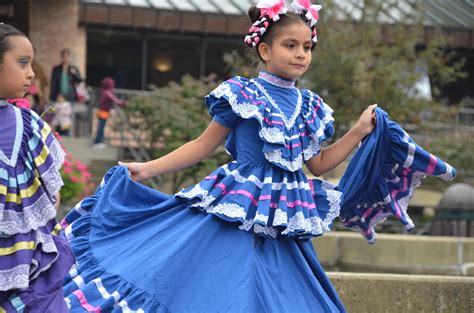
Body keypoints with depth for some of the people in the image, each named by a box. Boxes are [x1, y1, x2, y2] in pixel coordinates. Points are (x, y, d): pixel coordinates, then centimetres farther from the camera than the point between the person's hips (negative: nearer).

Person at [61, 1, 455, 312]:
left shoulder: (310, 107, 9)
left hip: (284, 224, 5)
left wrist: (359, 132, 10)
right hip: (235, 214, -5)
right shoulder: (242, 95, -6)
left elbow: (318, 163, 18)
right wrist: (147, 169, -3)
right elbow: (205, 145, 1)